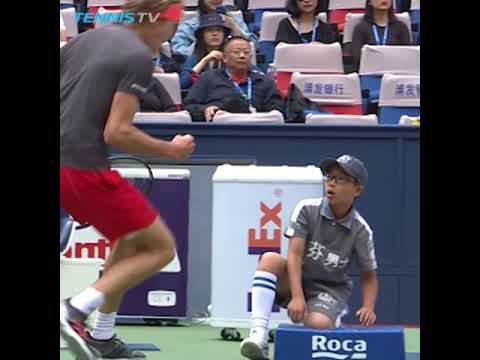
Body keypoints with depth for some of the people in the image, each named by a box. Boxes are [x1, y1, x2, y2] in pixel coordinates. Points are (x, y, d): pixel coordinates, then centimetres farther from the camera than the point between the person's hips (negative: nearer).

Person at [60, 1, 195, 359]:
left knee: (131, 239, 24)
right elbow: (116, 133, -17)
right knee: (161, 247, 3)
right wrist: (170, 149, -5)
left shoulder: (86, 38, 13)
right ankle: (75, 310, -10)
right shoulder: (139, 58, -11)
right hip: (86, 168, -9)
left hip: (64, 165, 9)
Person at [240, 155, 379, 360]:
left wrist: (368, 308, -19)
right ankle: (259, 335, -42)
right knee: (270, 259, -31)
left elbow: (369, 276, 1)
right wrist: (297, 297, -29)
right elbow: (294, 254, -17)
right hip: (295, 282, 1)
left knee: (319, 324, -35)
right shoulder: (307, 209, -10)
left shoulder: (361, 231, -8)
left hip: (331, 289, -1)